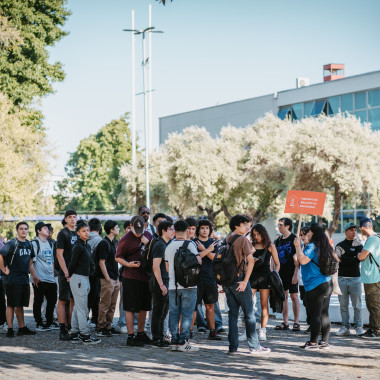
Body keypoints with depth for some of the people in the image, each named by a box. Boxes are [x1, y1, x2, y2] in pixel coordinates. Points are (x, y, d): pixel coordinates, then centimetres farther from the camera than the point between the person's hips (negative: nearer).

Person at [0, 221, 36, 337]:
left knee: (20, 305, 14)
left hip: (25, 279, 7)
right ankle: (10, 329, 3)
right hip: (13, 279, -7)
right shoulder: (11, 244, -12)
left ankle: (22, 328, 20)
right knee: (11, 305, -2)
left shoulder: (28, 244, 12)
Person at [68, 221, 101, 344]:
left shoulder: (87, 246, 14)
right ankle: (85, 336, -3)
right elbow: (72, 263, -14)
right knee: (82, 309, -6)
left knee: (77, 308, 12)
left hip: (85, 278, 9)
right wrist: (70, 276, -1)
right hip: (78, 278, -9)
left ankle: (74, 334, 17)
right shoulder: (78, 246, -14)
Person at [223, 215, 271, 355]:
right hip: (239, 279, -6)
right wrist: (245, 281, -14)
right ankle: (254, 347, 4)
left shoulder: (227, 240, 11)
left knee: (232, 313, 10)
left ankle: (233, 346, 9)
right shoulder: (243, 239, -8)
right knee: (249, 314, 1)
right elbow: (250, 261, -15)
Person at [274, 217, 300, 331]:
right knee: (283, 296, 7)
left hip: (291, 273, -6)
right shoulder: (278, 240, 12)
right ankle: (285, 323, 11)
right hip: (281, 273, 6)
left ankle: (296, 322, 1)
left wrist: (295, 274, -16)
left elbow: (297, 258, -10)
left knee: (294, 296, -3)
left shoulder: (294, 239, -7)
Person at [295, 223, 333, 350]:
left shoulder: (312, 246, -13)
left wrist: (298, 246, -15)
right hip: (327, 284, 8)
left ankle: (313, 343, -4)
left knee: (315, 315, -6)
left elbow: (303, 260, -25)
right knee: (324, 314, 10)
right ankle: (324, 342, 13)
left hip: (315, 286, -8)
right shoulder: (326, 247, 13)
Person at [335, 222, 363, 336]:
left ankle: (358, 327, 6)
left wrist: (345, 259, -16)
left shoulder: (359, 245, 9)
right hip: (342, 278, 1)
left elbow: (359, 257, -9)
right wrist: (353, 259, -12)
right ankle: (345, 327, 10)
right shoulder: (340, 245, 10)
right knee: (343, 305, 4)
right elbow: (337, 258, -7)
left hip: (355, 278, -1)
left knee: (357, 305, -2)